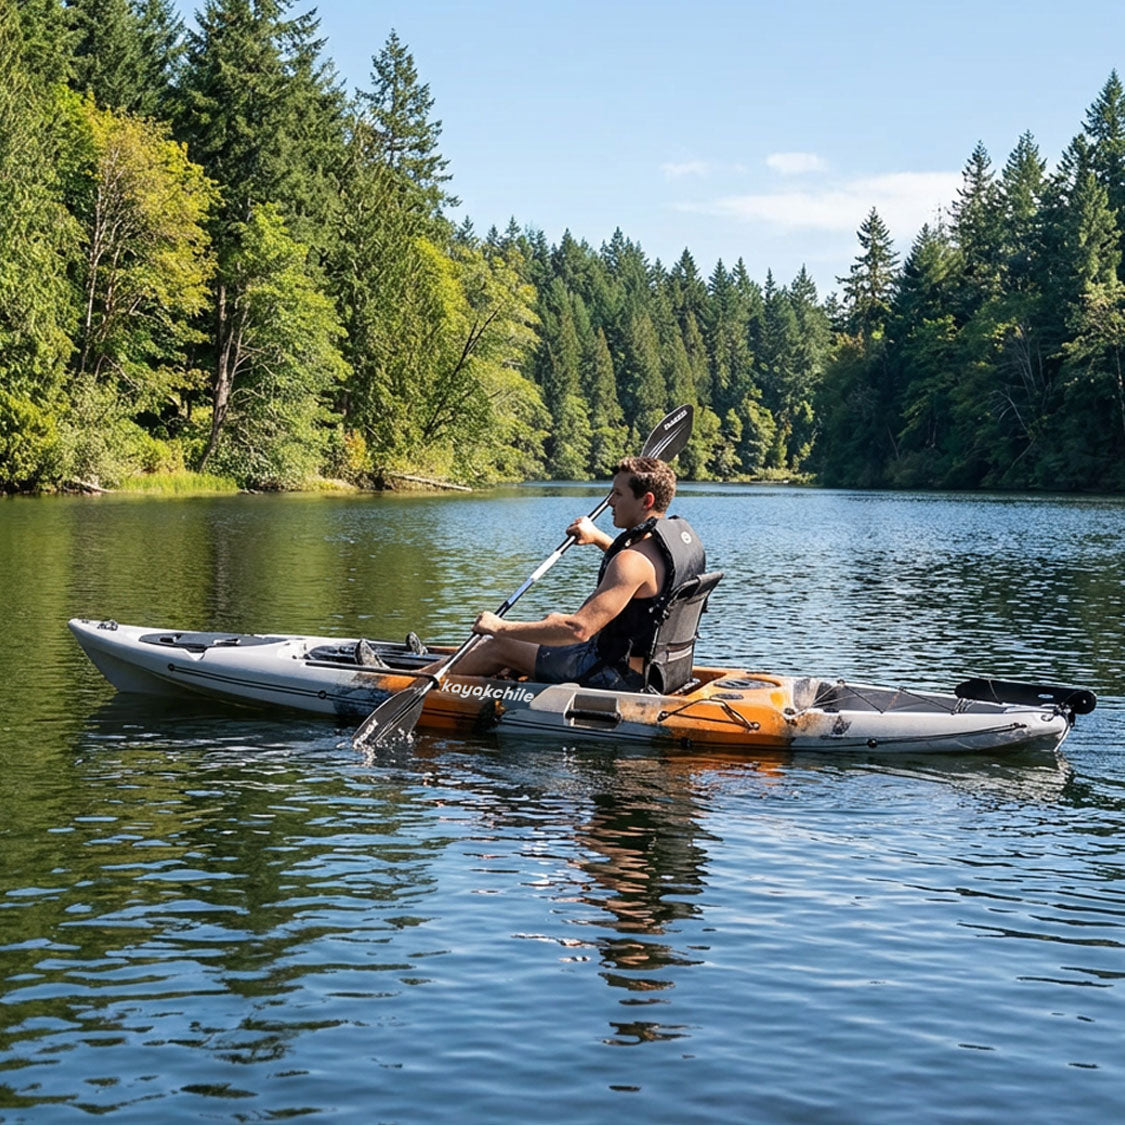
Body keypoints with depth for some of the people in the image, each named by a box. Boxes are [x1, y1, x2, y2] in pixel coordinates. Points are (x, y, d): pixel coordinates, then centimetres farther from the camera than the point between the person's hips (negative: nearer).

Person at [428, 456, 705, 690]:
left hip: (615, 676, -10)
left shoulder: (634, 560, -29)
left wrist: (501, 627, -25)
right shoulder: (684, 532, 0)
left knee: (497, 647, 3)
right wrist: (598, 538, 23)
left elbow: (579, 629, -33)